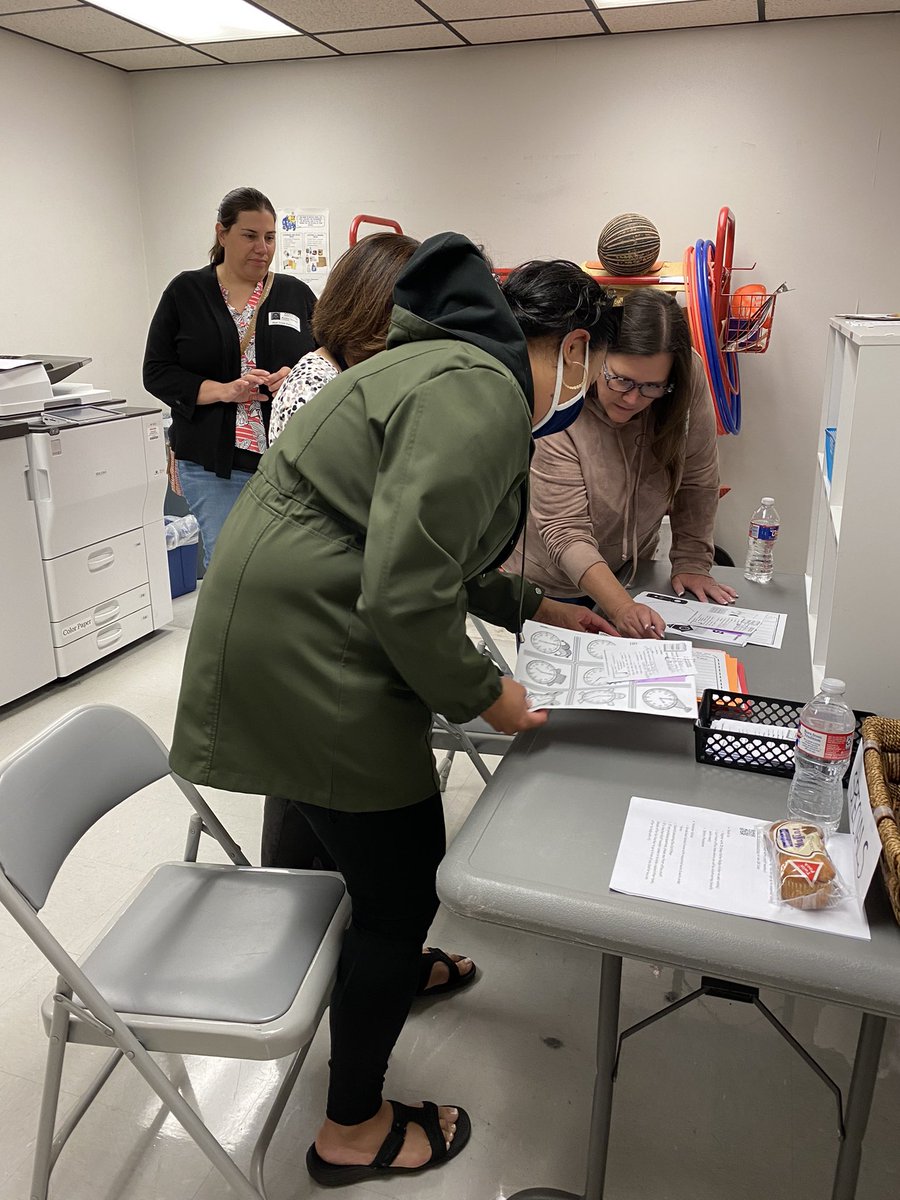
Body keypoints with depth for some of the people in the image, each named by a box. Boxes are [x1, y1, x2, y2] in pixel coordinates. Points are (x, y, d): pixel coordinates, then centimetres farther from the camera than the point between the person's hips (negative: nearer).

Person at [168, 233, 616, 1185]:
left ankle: (392, 972, 56)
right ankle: (353, 1134, 28)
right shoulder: (482, 394, -20)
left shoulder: (462, 369, 15)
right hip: (300, 657, -11)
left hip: (285, 627, 11)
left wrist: (533, 607, 23)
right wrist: (484, 695, -10)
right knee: (403, 885, 5)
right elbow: (407, 595, -26)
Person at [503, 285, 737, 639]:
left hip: (630, 574, 4)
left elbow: (697, 480, -8)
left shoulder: (687, 379, -20)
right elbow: (565, 531, -31)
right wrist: (622, 608, -40)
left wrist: (691, 563, -8)